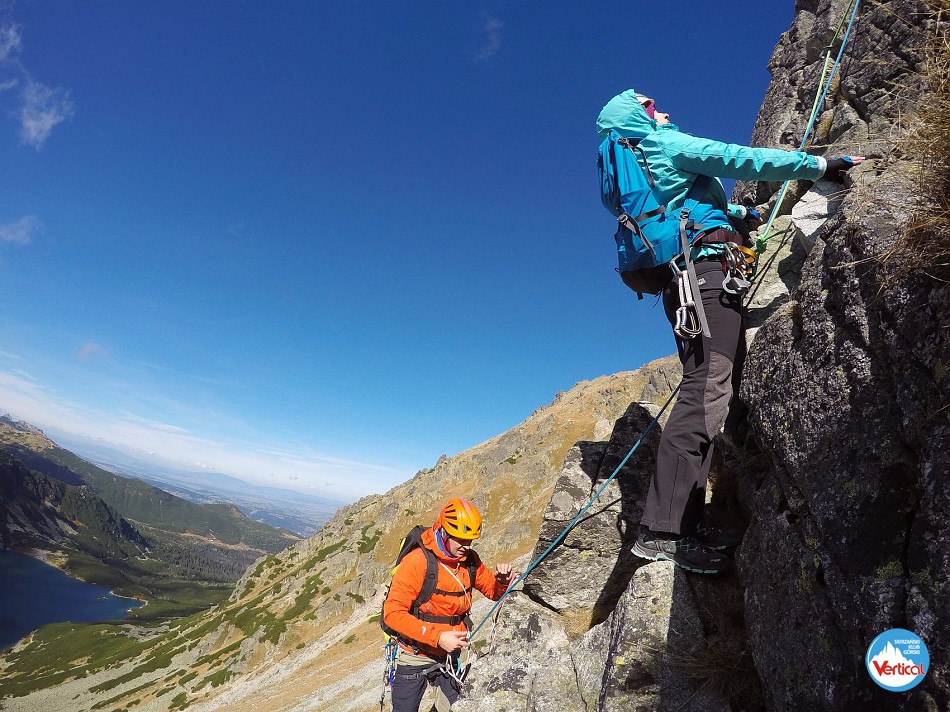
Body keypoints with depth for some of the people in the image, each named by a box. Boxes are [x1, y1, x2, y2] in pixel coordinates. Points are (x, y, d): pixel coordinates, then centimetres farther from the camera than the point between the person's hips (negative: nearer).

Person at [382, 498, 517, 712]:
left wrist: (502, 580, -16)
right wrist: (437, 637, -33)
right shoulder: (417, 561, -23)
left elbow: (494, 592, 8)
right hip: (415, 657, -4)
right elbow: (392, 613, -27)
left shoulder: (470, 560, -5)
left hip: (451, 655, 5)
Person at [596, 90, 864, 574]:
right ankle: (660, 530, -25)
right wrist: (820, 165, 1)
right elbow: (740, 160, -3)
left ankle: (688, 522, 3)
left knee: (703, 394, 6)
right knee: (705, 393, -19)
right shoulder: (665, 144, 5)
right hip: (706, 268, -10)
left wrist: (739, 212, 56)